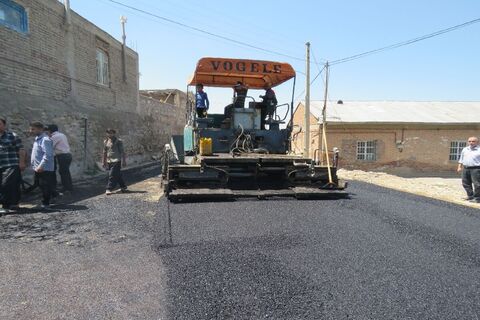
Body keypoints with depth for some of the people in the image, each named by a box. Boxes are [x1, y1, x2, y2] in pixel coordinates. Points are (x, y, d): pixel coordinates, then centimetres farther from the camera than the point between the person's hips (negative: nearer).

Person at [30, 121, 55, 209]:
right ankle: (46, 202, 27)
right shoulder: (37, 139, 16)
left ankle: (45, 204, 5)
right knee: (41, 186, 16)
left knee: (45, 187, -3)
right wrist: (35, 166, 21)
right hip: (38, 169, 10)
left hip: (44, 169, -10)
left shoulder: (45, 140, -16)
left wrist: (41, 166, -26)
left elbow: (48, 155, -24)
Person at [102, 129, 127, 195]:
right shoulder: (105, 142, 13)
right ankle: (123, 187, 25)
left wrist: (123, 161, -9)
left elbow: (122, 152, -5)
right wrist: (104, 162, 20)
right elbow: (105, 152, 21)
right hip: (109, 161, 6)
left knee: (112, 175, -12)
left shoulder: (118, 141, -4)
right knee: (117, 175, 13)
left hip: (116, 161, -6)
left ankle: (109, 189, -8)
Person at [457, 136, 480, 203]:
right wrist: (459, 167, 12)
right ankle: (470, 196, 23)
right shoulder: (465, 149, 14)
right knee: (465, 183, 10)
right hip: (465, 169, 6)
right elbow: (461, 159, 20)